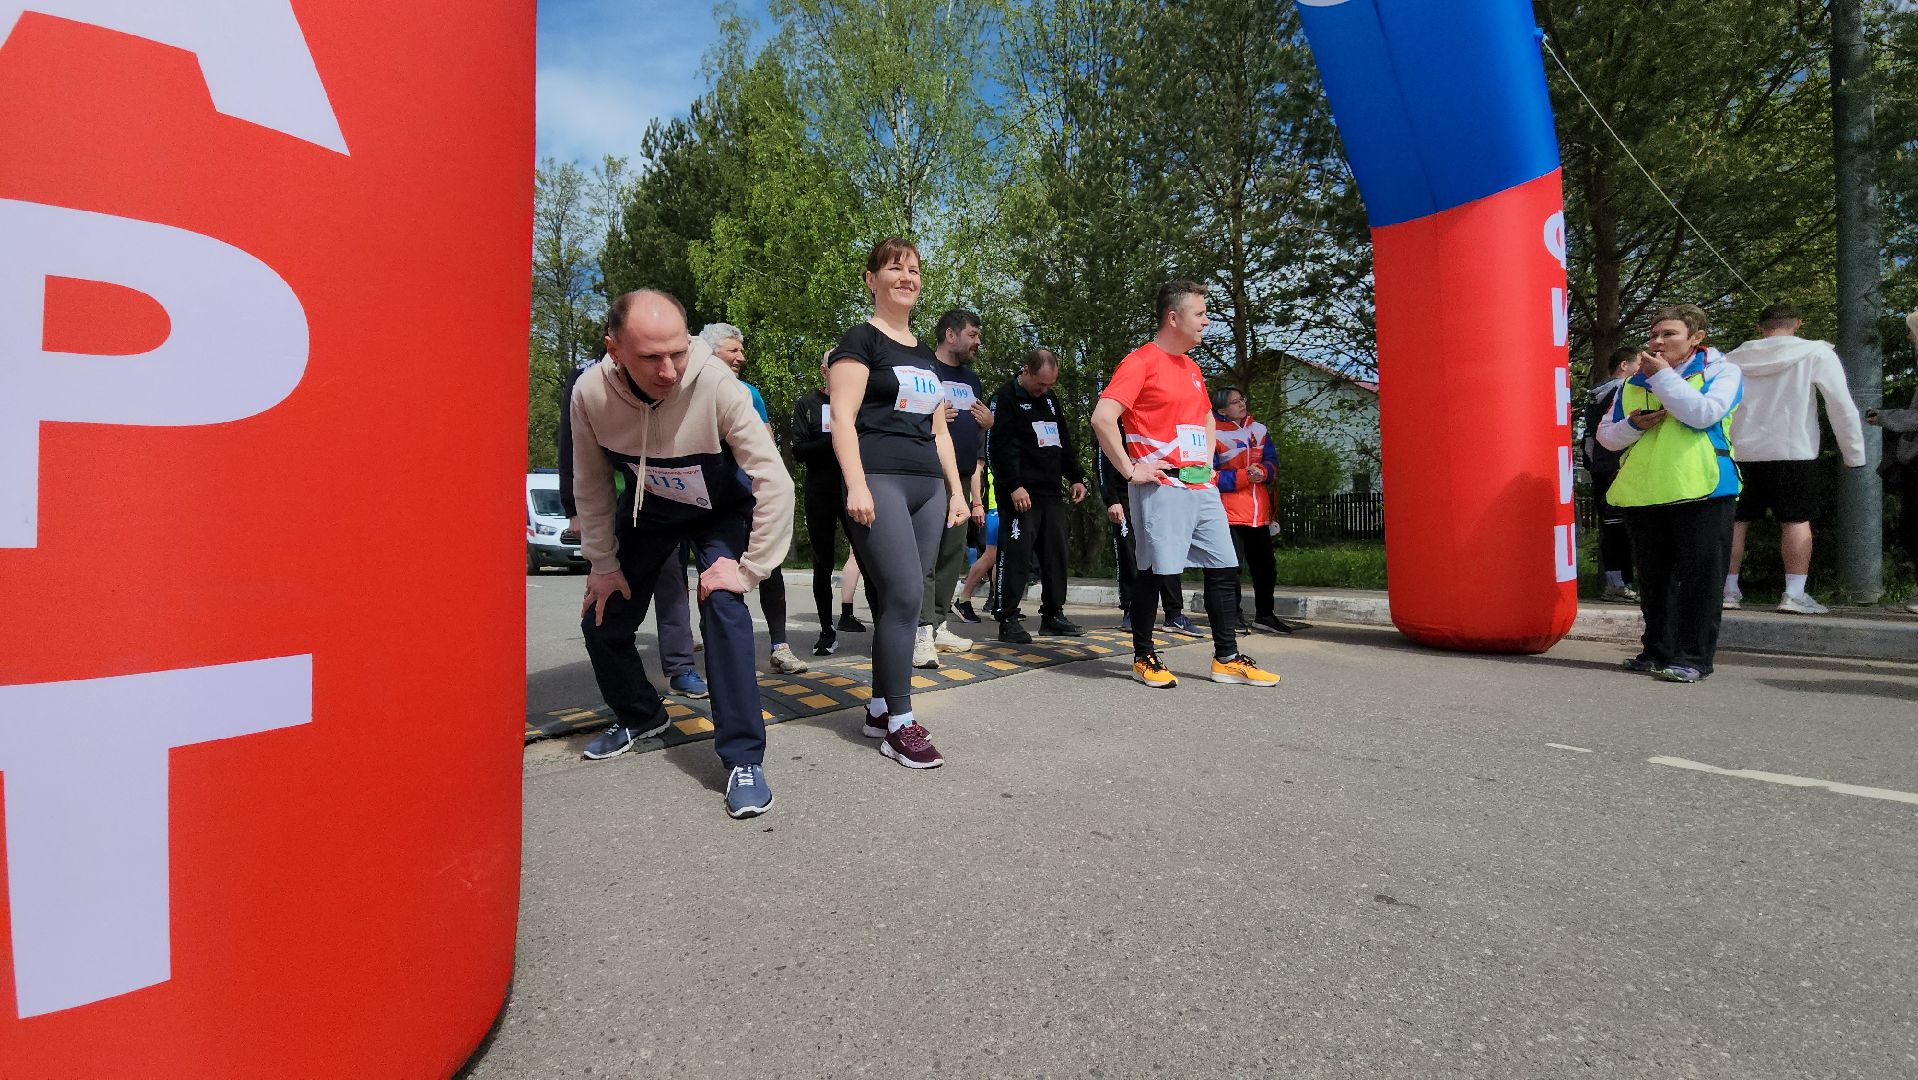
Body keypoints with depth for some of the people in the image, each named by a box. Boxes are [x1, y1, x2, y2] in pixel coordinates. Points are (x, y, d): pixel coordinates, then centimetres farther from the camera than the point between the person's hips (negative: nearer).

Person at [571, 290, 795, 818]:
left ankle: (744, 759, -12)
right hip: (647, 507, 4)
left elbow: (775, 482, -33)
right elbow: (591, 488, -7)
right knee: (601, 622, 7)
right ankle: (640, 715, 37)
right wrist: (603, 564, -2)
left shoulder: (715, 385, -35)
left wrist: (749, 569, -30)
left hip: (721, 508, -4)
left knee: (723, 606, -25)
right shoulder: (590, 393, -23)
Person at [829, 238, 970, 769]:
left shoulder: (926, 355, 23)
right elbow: (843, 418, -9)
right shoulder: (861, 339, 2)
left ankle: (879, 709, 17)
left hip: (927, 487, 7)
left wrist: (956, 489, 17)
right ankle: (900, 722, -3)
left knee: (899, 600, 6)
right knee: (904, 595, -14)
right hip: (879, 482, -7)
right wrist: (856, 484, -20)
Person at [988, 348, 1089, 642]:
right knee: (1016, 554, -9)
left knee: (1055, 552, 8)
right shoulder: (1005, 398, -4)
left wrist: (1076, 477, 17)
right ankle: (1008, 620, -2)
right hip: (1021, 493, -7)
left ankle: (1053, 615, 19)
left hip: (1052, 492, 7)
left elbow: (1065, 442, 25)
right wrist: (1014, 486, -19)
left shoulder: (1051, 399, 19)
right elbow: (997, 446, -13)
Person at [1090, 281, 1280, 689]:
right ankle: (1143, 658, 13)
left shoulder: (1191, 368, 19)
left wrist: (1207, 459, 18)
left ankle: (1227, 658, 17)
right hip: (1162, 487, -8)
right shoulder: (1141, 361, -7)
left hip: (1201, 487, 8)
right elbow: (1102, 417, -18)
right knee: (1153, 571, -3)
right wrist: (1130, 471, -16)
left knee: (1225, 567, 7)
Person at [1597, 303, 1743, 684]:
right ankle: (1657, 651, 20)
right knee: (1654, 578, 10)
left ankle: (1693, 656, 5)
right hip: (1642, 494, 4)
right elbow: (1605, 436, 14)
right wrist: (1632, 425, -6)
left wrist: (1662, 376, -10)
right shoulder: (1634, 383, 15)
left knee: (1700, 577, -1)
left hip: (1701, 491, -4)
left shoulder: (1722, 371, 4)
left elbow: (1704, 414, -16)